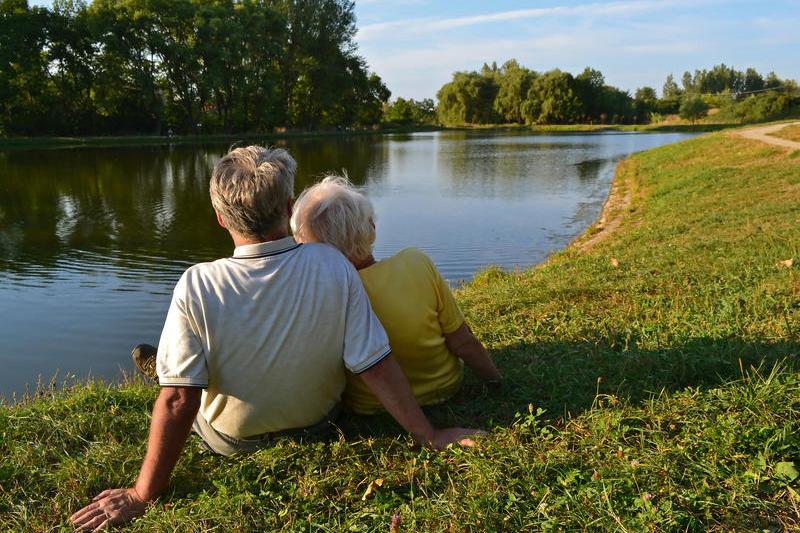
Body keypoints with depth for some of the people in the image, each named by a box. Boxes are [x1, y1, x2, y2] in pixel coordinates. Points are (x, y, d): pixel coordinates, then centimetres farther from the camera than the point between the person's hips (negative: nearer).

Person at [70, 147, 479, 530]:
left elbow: (178, 401, -28)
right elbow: (377, 368, -22)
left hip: (231, 440, -2)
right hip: (315, 423, 2)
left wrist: (142, 495, -16)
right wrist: (430, 436, -11)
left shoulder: (196, 287, -29)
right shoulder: (333, 267, -24)